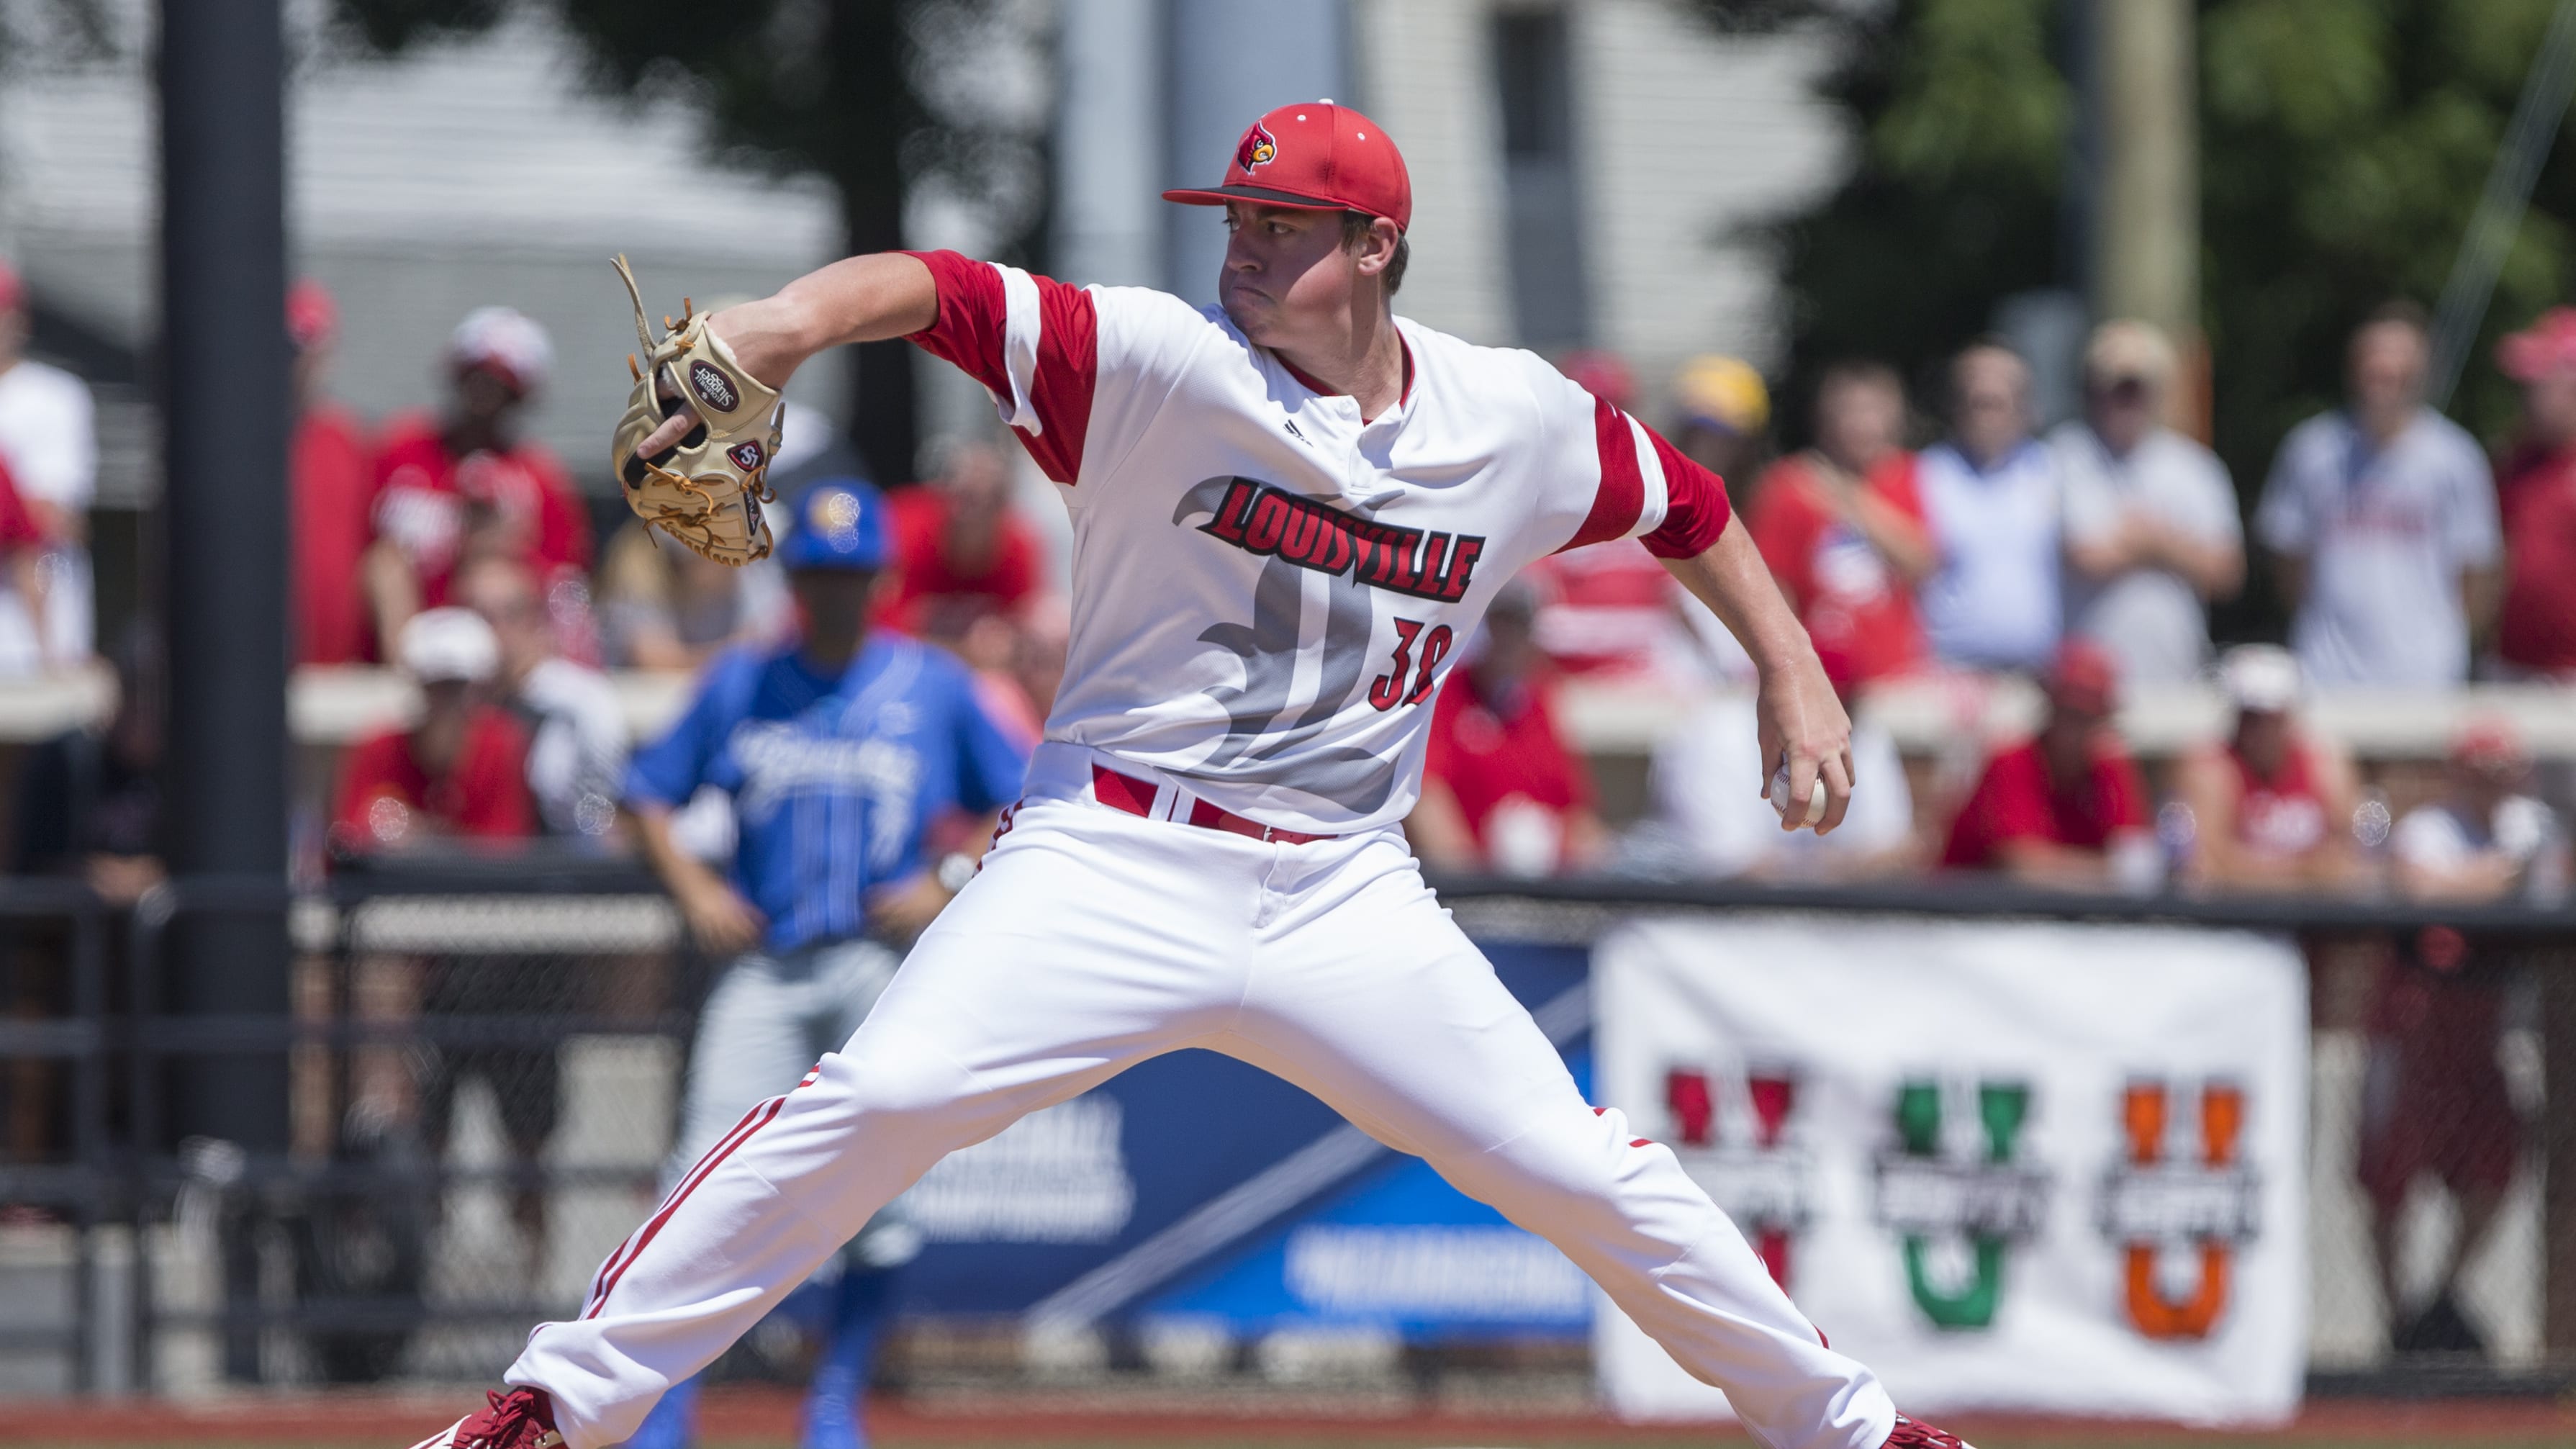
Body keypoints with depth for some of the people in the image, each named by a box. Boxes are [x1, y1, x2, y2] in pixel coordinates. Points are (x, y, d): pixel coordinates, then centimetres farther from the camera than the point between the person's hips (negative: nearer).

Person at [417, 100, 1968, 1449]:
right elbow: (935, 291, -22)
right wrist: (794, 319, -41)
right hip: (1113, 866, -3)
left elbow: (1687, 504, 21)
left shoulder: (1520, 423, 2)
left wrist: (1790, 668, 16)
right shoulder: (1165, 364, -9)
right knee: (876, 1101, -20)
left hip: (1347, 898, 3)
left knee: (1590, 1174, 0)